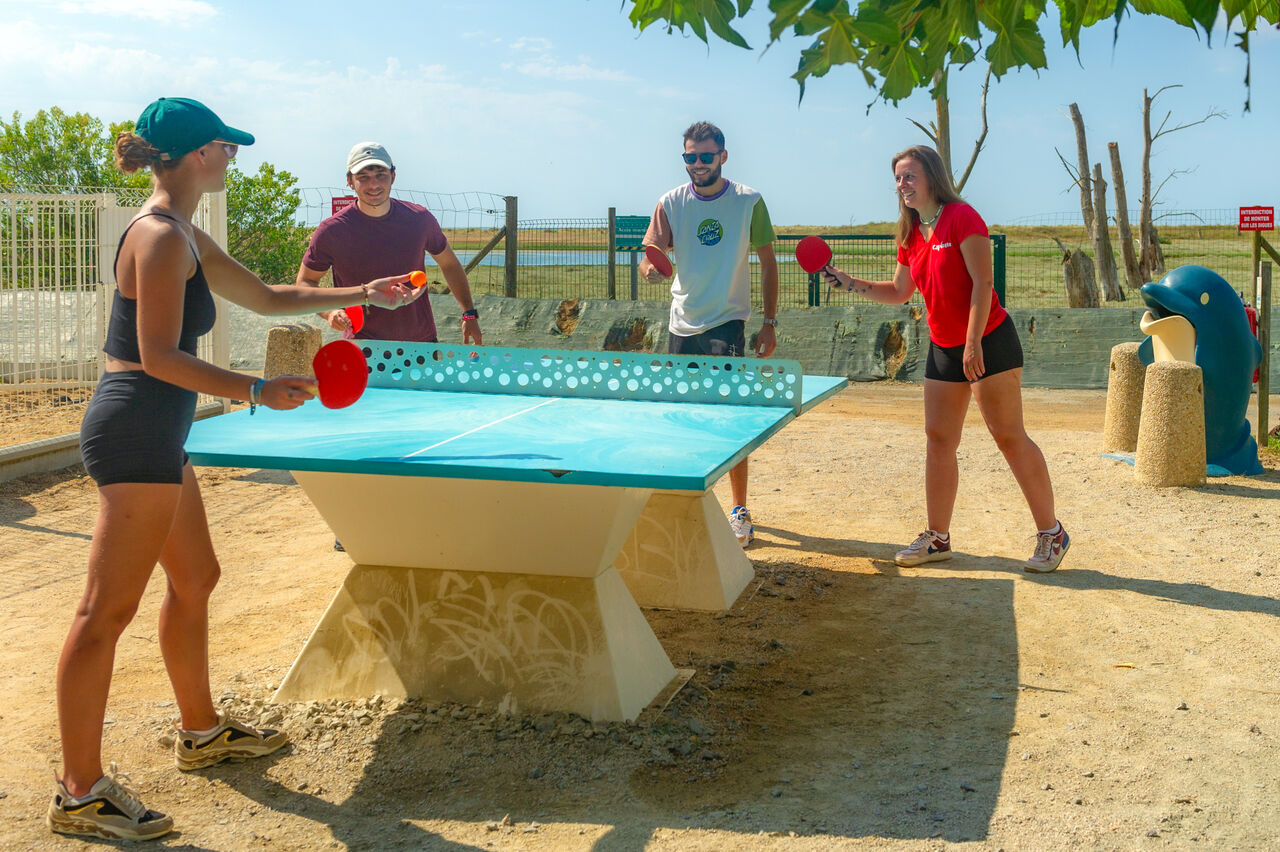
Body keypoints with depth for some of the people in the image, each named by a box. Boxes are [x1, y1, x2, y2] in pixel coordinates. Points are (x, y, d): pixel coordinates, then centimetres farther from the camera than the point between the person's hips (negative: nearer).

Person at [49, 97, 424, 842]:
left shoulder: (184, 237, 16)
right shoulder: (161, 237, -16)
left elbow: (268, 297, 26)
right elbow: (159, 357, -22)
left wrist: (360, 294, 26)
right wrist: (259, 391, -21)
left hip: (154, 434, 11)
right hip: (136, 430, -11)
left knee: (196, 579, 20)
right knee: (108, 610, -6)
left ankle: (202, 731, 36)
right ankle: (80, 793, 1)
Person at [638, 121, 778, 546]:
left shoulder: (749, 202, -2)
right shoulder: (671, 203, 3)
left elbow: (767, 262, 4)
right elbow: (650, 255, -2)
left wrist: (770, 322, 0)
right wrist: (650, 267, -27)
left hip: (726, 323, -3)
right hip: (682, 324, 3)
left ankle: (739, 511, 0)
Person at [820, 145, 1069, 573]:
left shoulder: (962, 217, -13)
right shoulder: (910, 235, 9)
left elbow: (982, 283, -17)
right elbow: (900, 292, 19)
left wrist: (974, 342, -23)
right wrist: (849, 282, 9)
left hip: (989, 341, -7)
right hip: (943, 348, 8)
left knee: (1009, 436, -5)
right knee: (938, 440, 5)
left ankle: (1051, 533, 6)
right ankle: (937, 538, 14)